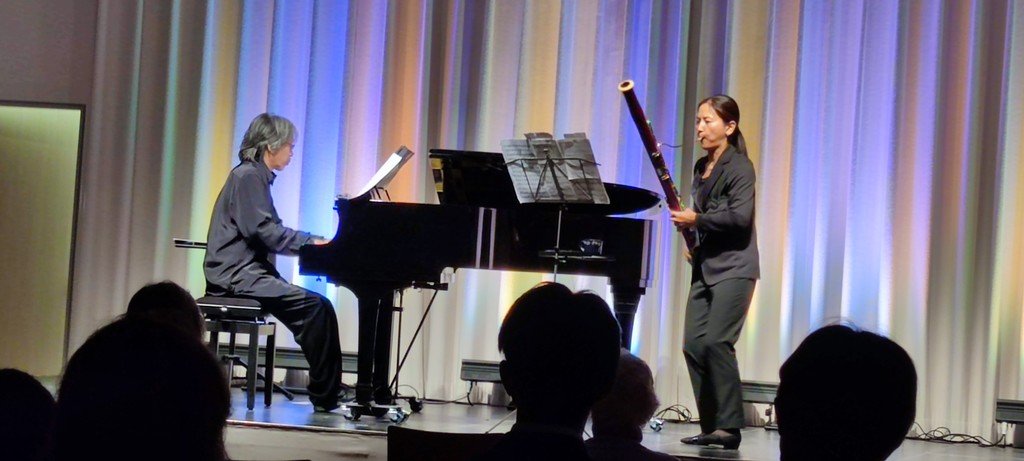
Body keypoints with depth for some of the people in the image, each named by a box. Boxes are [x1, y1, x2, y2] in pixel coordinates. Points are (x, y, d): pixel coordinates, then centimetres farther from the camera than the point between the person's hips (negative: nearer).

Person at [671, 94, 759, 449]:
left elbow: (740, 217, -20)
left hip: (733, 268, -8)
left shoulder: (740, 167, -8)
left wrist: (697, 220, -17)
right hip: (705, 267, 8)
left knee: (716, 342, -17)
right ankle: (710, 426, 7)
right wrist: (691, 239, 8)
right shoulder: (701, 168, 15)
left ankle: (729, 426, -12)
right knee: (693, 345, 1)